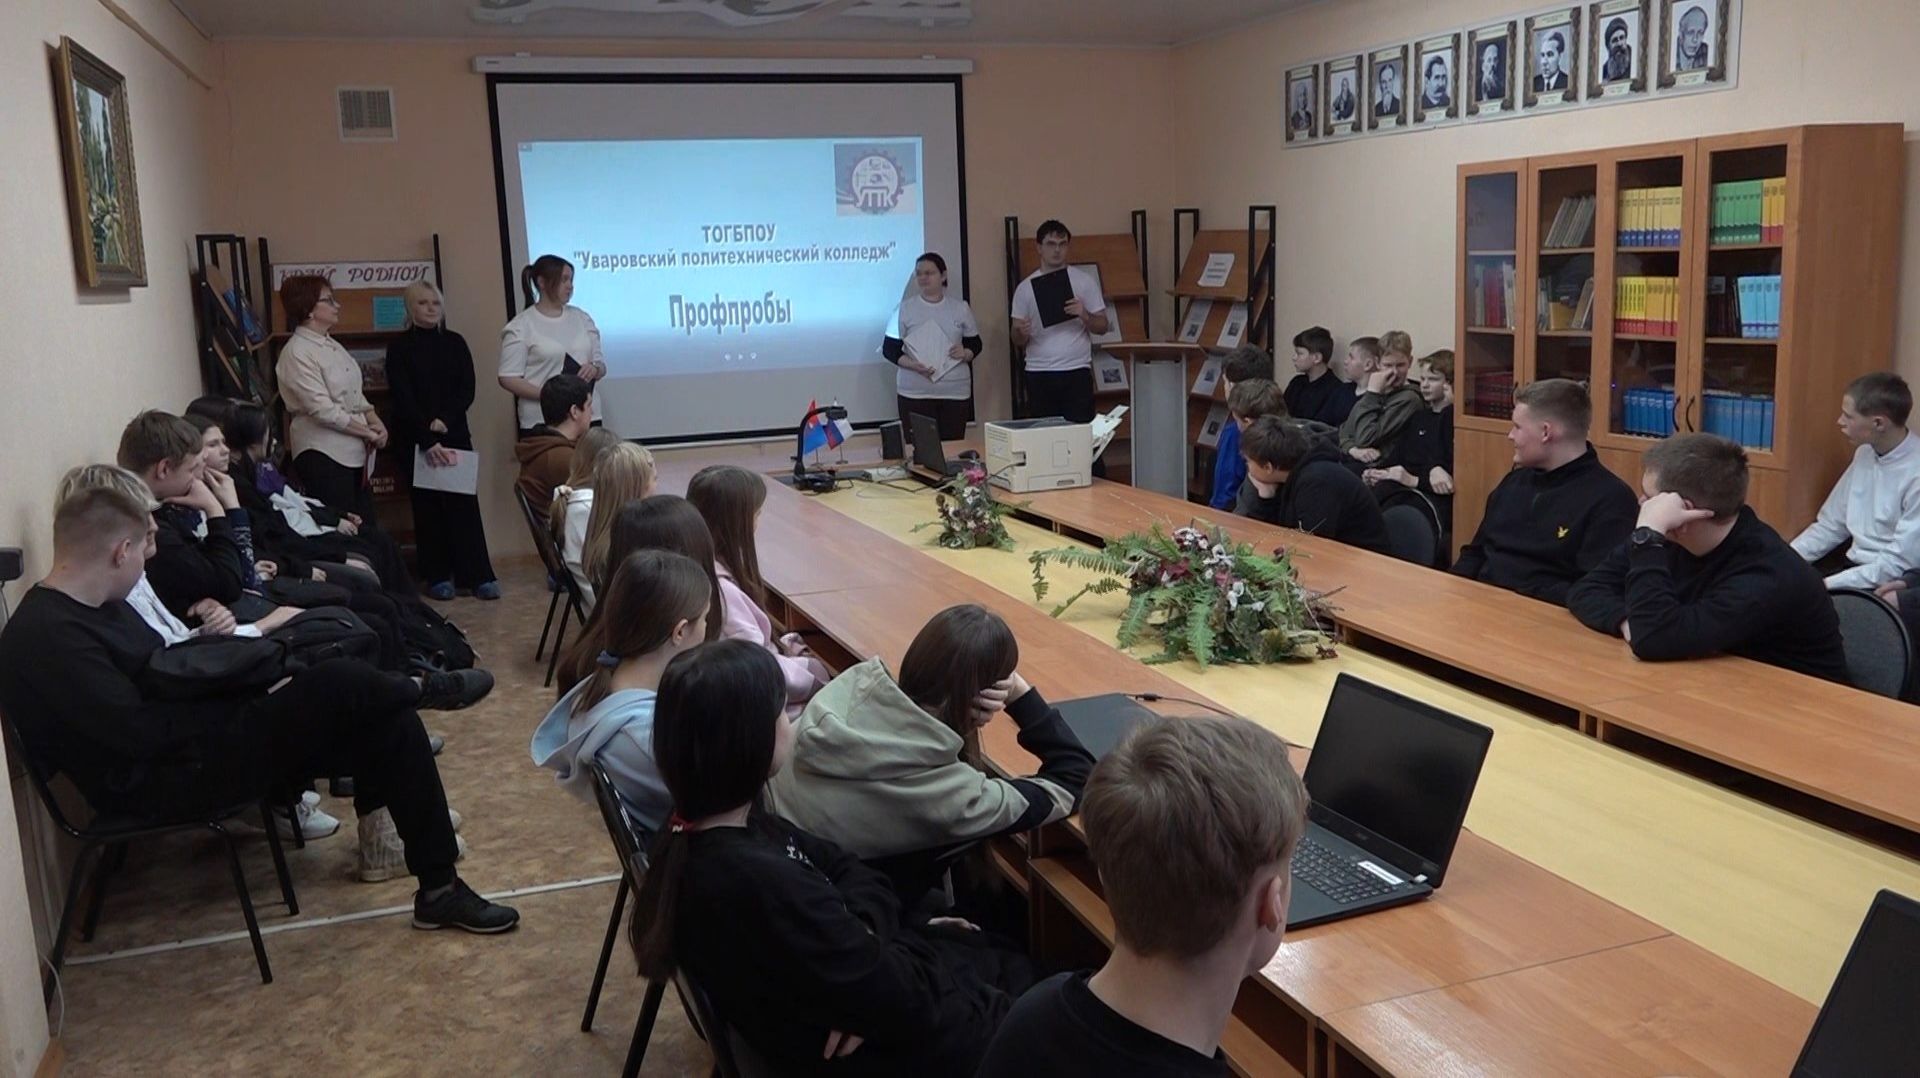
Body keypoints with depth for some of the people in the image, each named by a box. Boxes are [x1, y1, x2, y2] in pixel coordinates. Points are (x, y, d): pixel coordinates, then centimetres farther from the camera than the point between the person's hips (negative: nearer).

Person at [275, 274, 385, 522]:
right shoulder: (297, 353, -12)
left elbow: (355, 393, 17)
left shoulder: (330, 345, 13)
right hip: (323, 455, -8)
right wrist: (369, 433, -11)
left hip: (354, 451, 8)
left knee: (366, 528, 7)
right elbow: (324, 411, -18)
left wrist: (375, 422, -1)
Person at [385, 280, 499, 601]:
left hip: (454, 435, 2)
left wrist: (444, 421, -13)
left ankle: (479, 576, -2)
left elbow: (467, 390, 3)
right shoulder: (399, 347, 0)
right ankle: (437, 577, 9)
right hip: (415, 439, -2)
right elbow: (403, 398, -8)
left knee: (464, 502, -3)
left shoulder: (455, 342, 8)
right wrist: (428, 440, -17)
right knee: (427, 506, 2)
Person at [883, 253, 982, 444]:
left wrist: (966, 353, -8)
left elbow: (976, 344, 15)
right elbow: (889, 349, 2)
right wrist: (912, 364, -15)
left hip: (956, 392, 2)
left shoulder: (960, 307, 8)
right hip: (915, 393, -2)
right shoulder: (904, 308, 2)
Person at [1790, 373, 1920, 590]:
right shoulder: (1865, 453, 6)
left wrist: (1827, 585, -22)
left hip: (1891, 588, -7)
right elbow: (1830, 525, 12)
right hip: (1853, 569, 7)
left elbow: (1900, 564, -20)